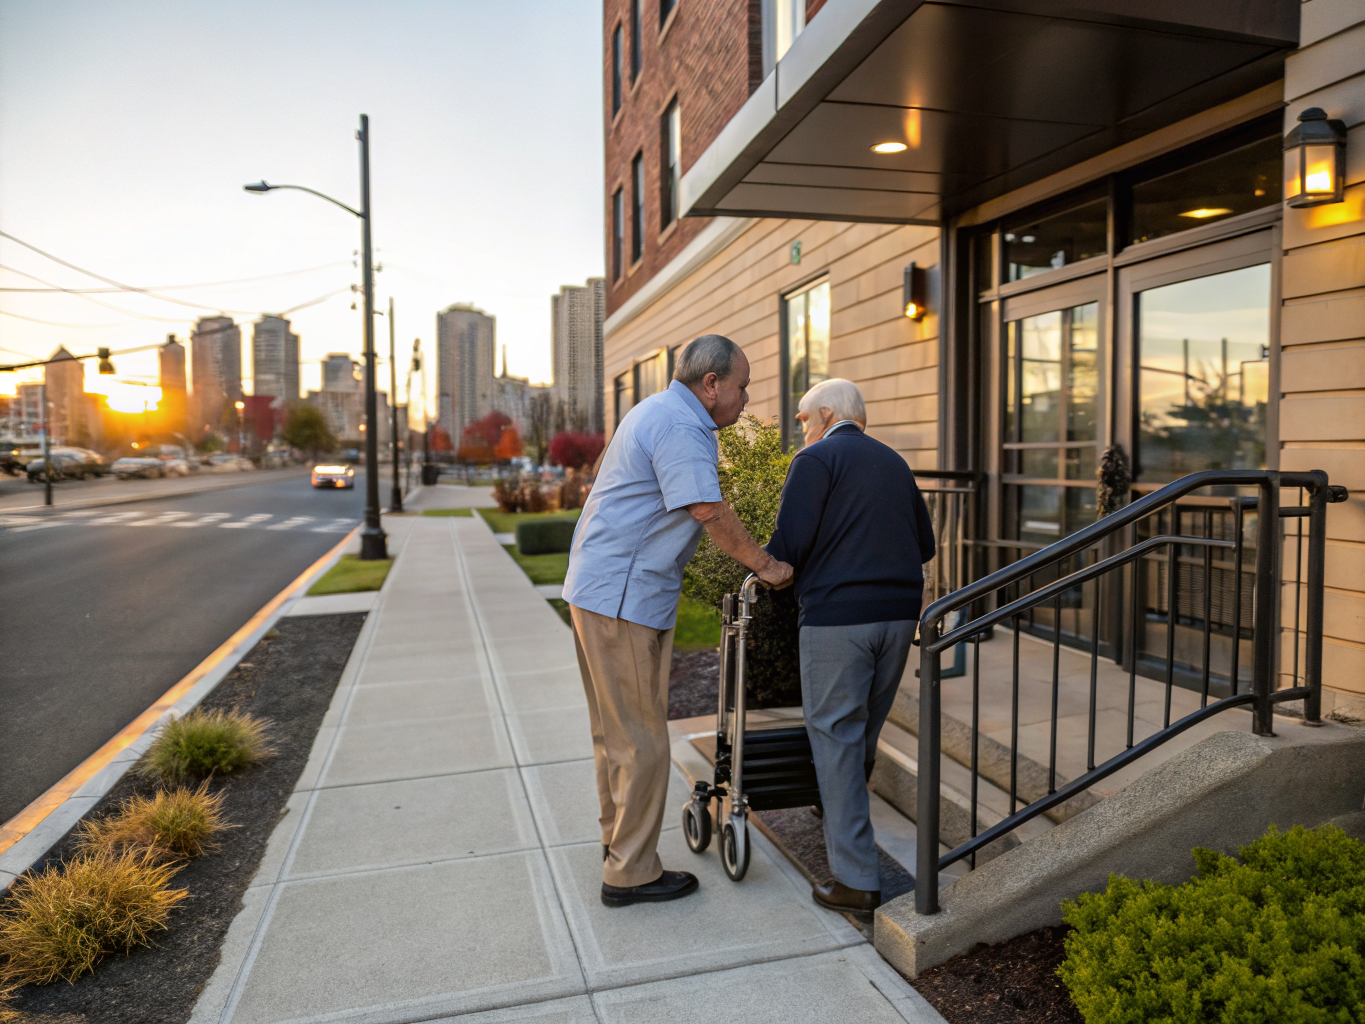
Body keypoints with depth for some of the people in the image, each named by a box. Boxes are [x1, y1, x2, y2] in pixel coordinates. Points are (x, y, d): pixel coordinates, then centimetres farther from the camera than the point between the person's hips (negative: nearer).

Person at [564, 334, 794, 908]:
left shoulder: (658, 411, 18)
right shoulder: (682, 425, -16)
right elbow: (710, 514, -22)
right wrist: (766, 566, -10)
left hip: (594, 588, 11)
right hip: (625, 598, -11)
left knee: (614, 729, 20)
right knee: (640, 737, -1)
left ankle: (618, 839, 35)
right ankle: (631, 873, 11)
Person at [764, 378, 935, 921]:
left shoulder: (816, 459, -3)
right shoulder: (894, 462, 17)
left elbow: (790, 543, -12)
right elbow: (925, 544, 20)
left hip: (837, 615, -7)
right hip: (899, 612, 7)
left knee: (835, 736, 0)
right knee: (864, 732, 19)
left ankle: (856, 881, 3)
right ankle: (843, 832, 38)